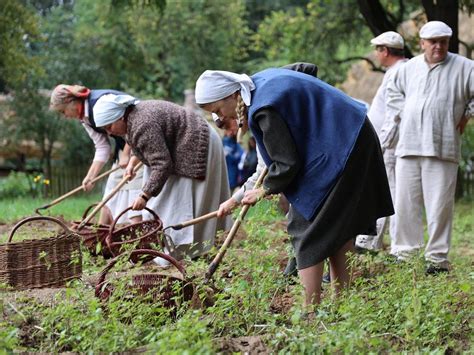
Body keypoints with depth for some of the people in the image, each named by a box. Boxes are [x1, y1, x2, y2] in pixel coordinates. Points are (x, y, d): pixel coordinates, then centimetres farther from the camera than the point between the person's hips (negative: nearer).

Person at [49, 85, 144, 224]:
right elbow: (102, 148, 8)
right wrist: (91, 176, 1)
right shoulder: (85, 118, 8)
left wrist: (126, 154, -19)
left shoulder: (101, 101, -21)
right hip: (123, 148, 10)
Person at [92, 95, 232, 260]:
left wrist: (144, 196, -28)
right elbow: (144, 148, 21)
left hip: (197, 146, -10)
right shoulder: (134, 115, 3)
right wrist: (132, 162, 4)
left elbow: (162, 165, -29)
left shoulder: (143, 126, -28)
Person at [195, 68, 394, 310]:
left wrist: (265, 190, 0)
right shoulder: (262, 80, 5)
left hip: (338, 152, -10)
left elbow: (287, 164, -20)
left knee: (306, 227, -5)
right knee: (338, 226, 17)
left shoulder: (264, 110, -22)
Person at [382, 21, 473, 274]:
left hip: (442, 149, -4)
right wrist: (398, 116, 17)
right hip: (408, 147, 4)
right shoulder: (409, 68, 12)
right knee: (405, 203, 7)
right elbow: (394, 91, 29)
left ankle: (437, 258, 4)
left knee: (439, 205, -3)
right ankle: (403, 252, 15)